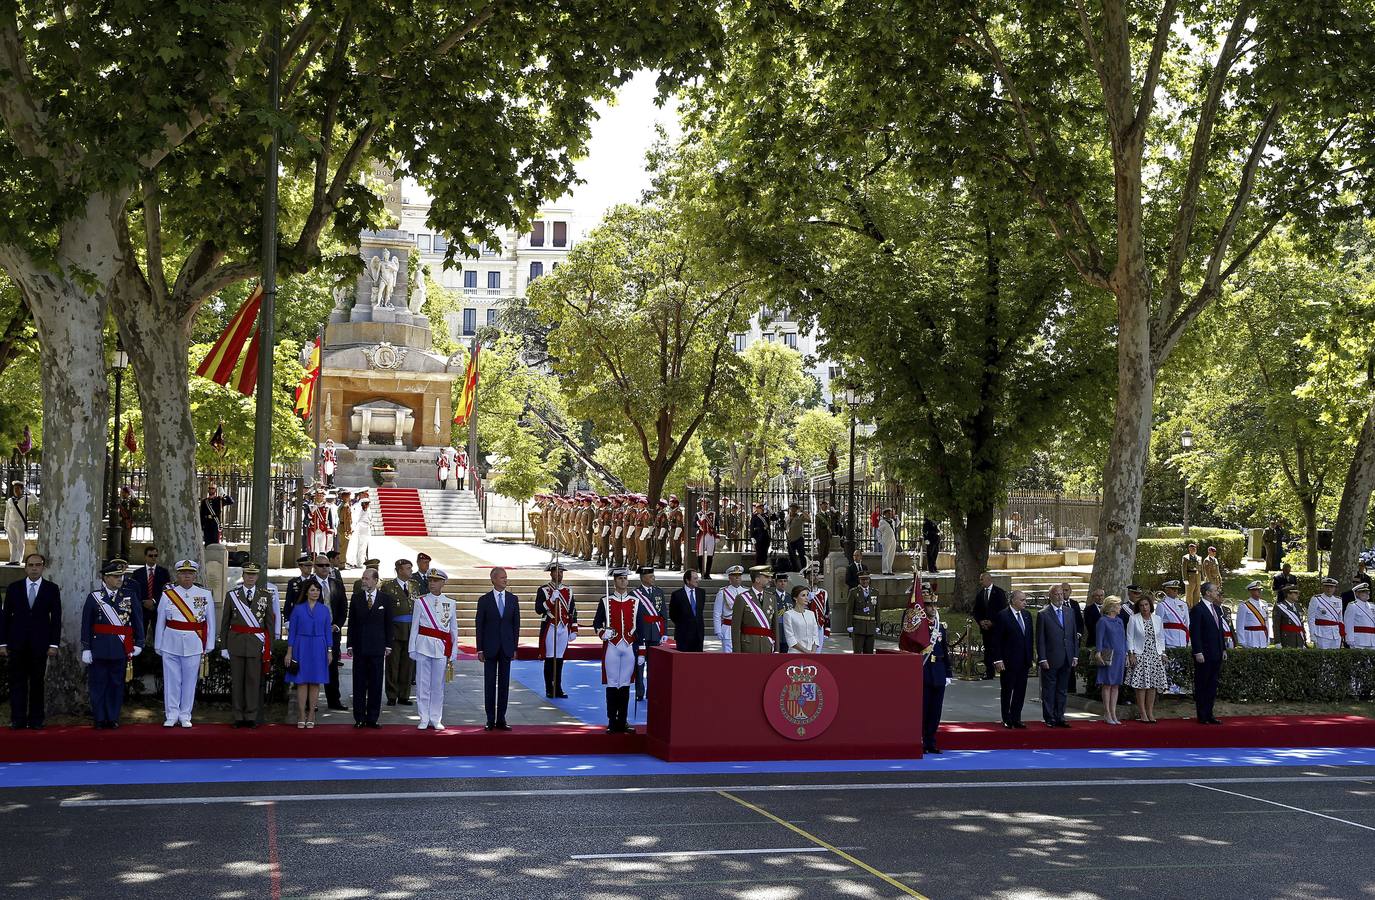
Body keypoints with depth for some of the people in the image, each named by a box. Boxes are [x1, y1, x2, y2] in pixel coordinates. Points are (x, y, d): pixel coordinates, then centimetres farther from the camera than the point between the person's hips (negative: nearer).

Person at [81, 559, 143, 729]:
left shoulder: (130, 595, 4)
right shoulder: (94, 597, 1)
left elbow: (138, 619, 6)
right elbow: (86, 624, 1)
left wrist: (139, 643, 1)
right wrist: (86, 648, -3)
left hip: (121, 648, 1)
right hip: (100, 649, -1)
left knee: (117, 684, 7)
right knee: (98, 684, 3)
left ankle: (113, 718, 15)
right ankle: (100, 719, 12)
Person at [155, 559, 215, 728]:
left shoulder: (205, 595, 2)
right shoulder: (167, 595, 2)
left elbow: (210, 623, 6)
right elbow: (160, 623, 7)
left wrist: (208, 647, 3)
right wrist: (158, 647, 8)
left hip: (193, 646, 0)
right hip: (171, 645, 0)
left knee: (189, 681, 5)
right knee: (171, 681, 3)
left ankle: (185, 716, 15)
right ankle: (172, 715, 13)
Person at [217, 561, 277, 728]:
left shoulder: (266, 596, 6)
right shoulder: (232, 595, 6)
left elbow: (270, 623, 6)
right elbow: (225, 623, 7)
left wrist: (269, 648, 1)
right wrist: (223, 646, 3)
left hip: (256, 644, 0)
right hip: (236, 643, 0)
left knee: (254, 681, 1)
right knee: (237, 681, 3)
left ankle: (251, 717, 7)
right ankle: (238, 717, 9)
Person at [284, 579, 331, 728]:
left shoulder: (324, 609, 6)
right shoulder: (298, 609, 2)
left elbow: (328, 631, 8)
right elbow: (292, 631, 3)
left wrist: (329, 652, 3)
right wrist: (289, 652, -2)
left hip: (318, 649, 1)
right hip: (301, 648, -1)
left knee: (315, 682, 2)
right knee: (301, 682, -2)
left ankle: (311, 716, 8)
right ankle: (301, 716, 2)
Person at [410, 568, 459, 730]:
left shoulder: (451, 604, 6)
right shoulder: (420, 602, 3)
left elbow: (454, 630, 9)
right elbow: (414, 626, 4)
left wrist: (453, 653, 6)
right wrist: (412, 649, 0)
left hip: (441, 648, 1)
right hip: (423, 646, 0)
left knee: (438, 685, 4)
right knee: (422, 684, 2)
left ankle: (436, 719, 13)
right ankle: (424, 719, 10)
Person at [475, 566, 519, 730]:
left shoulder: (513, 599, 6)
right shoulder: (484, 600, -1)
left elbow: (516, 624, 8)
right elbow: (479, 626, -1)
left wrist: (514, 647, 3)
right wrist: (480, 649, -5)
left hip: (506, 647, 2)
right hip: (490, 647, -2)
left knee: (504, 683, 4)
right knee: (489, 683, 2)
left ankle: (501, 719, 9)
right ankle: (490, 719, 8)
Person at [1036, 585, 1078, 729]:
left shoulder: (1070, 612, 10)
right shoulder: (1043, 614, -5)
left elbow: (1074, 635, 13)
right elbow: (1040, 640, -6)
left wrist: (1075, 656, 6)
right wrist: (1042, 659, -12)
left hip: (1066, 660, 5)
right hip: (1050, 660, -5)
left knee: (1063, 690, 10)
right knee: (1049, 690, 2)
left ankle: (1060, 718, 17)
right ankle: (1049, 719, 8)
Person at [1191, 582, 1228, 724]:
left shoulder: (1216, 608, 15)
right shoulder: (1198, 610, -11)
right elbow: (1194, 632, -15)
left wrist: (1223, 649, 15)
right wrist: (1198, 652, -19)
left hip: (1216, 654, 8)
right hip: (1204, 655, -8)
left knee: (1213, 685, 10)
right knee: (1201, 686, -1)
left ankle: (1209, 714, 16)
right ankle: (1202, 716, 3)